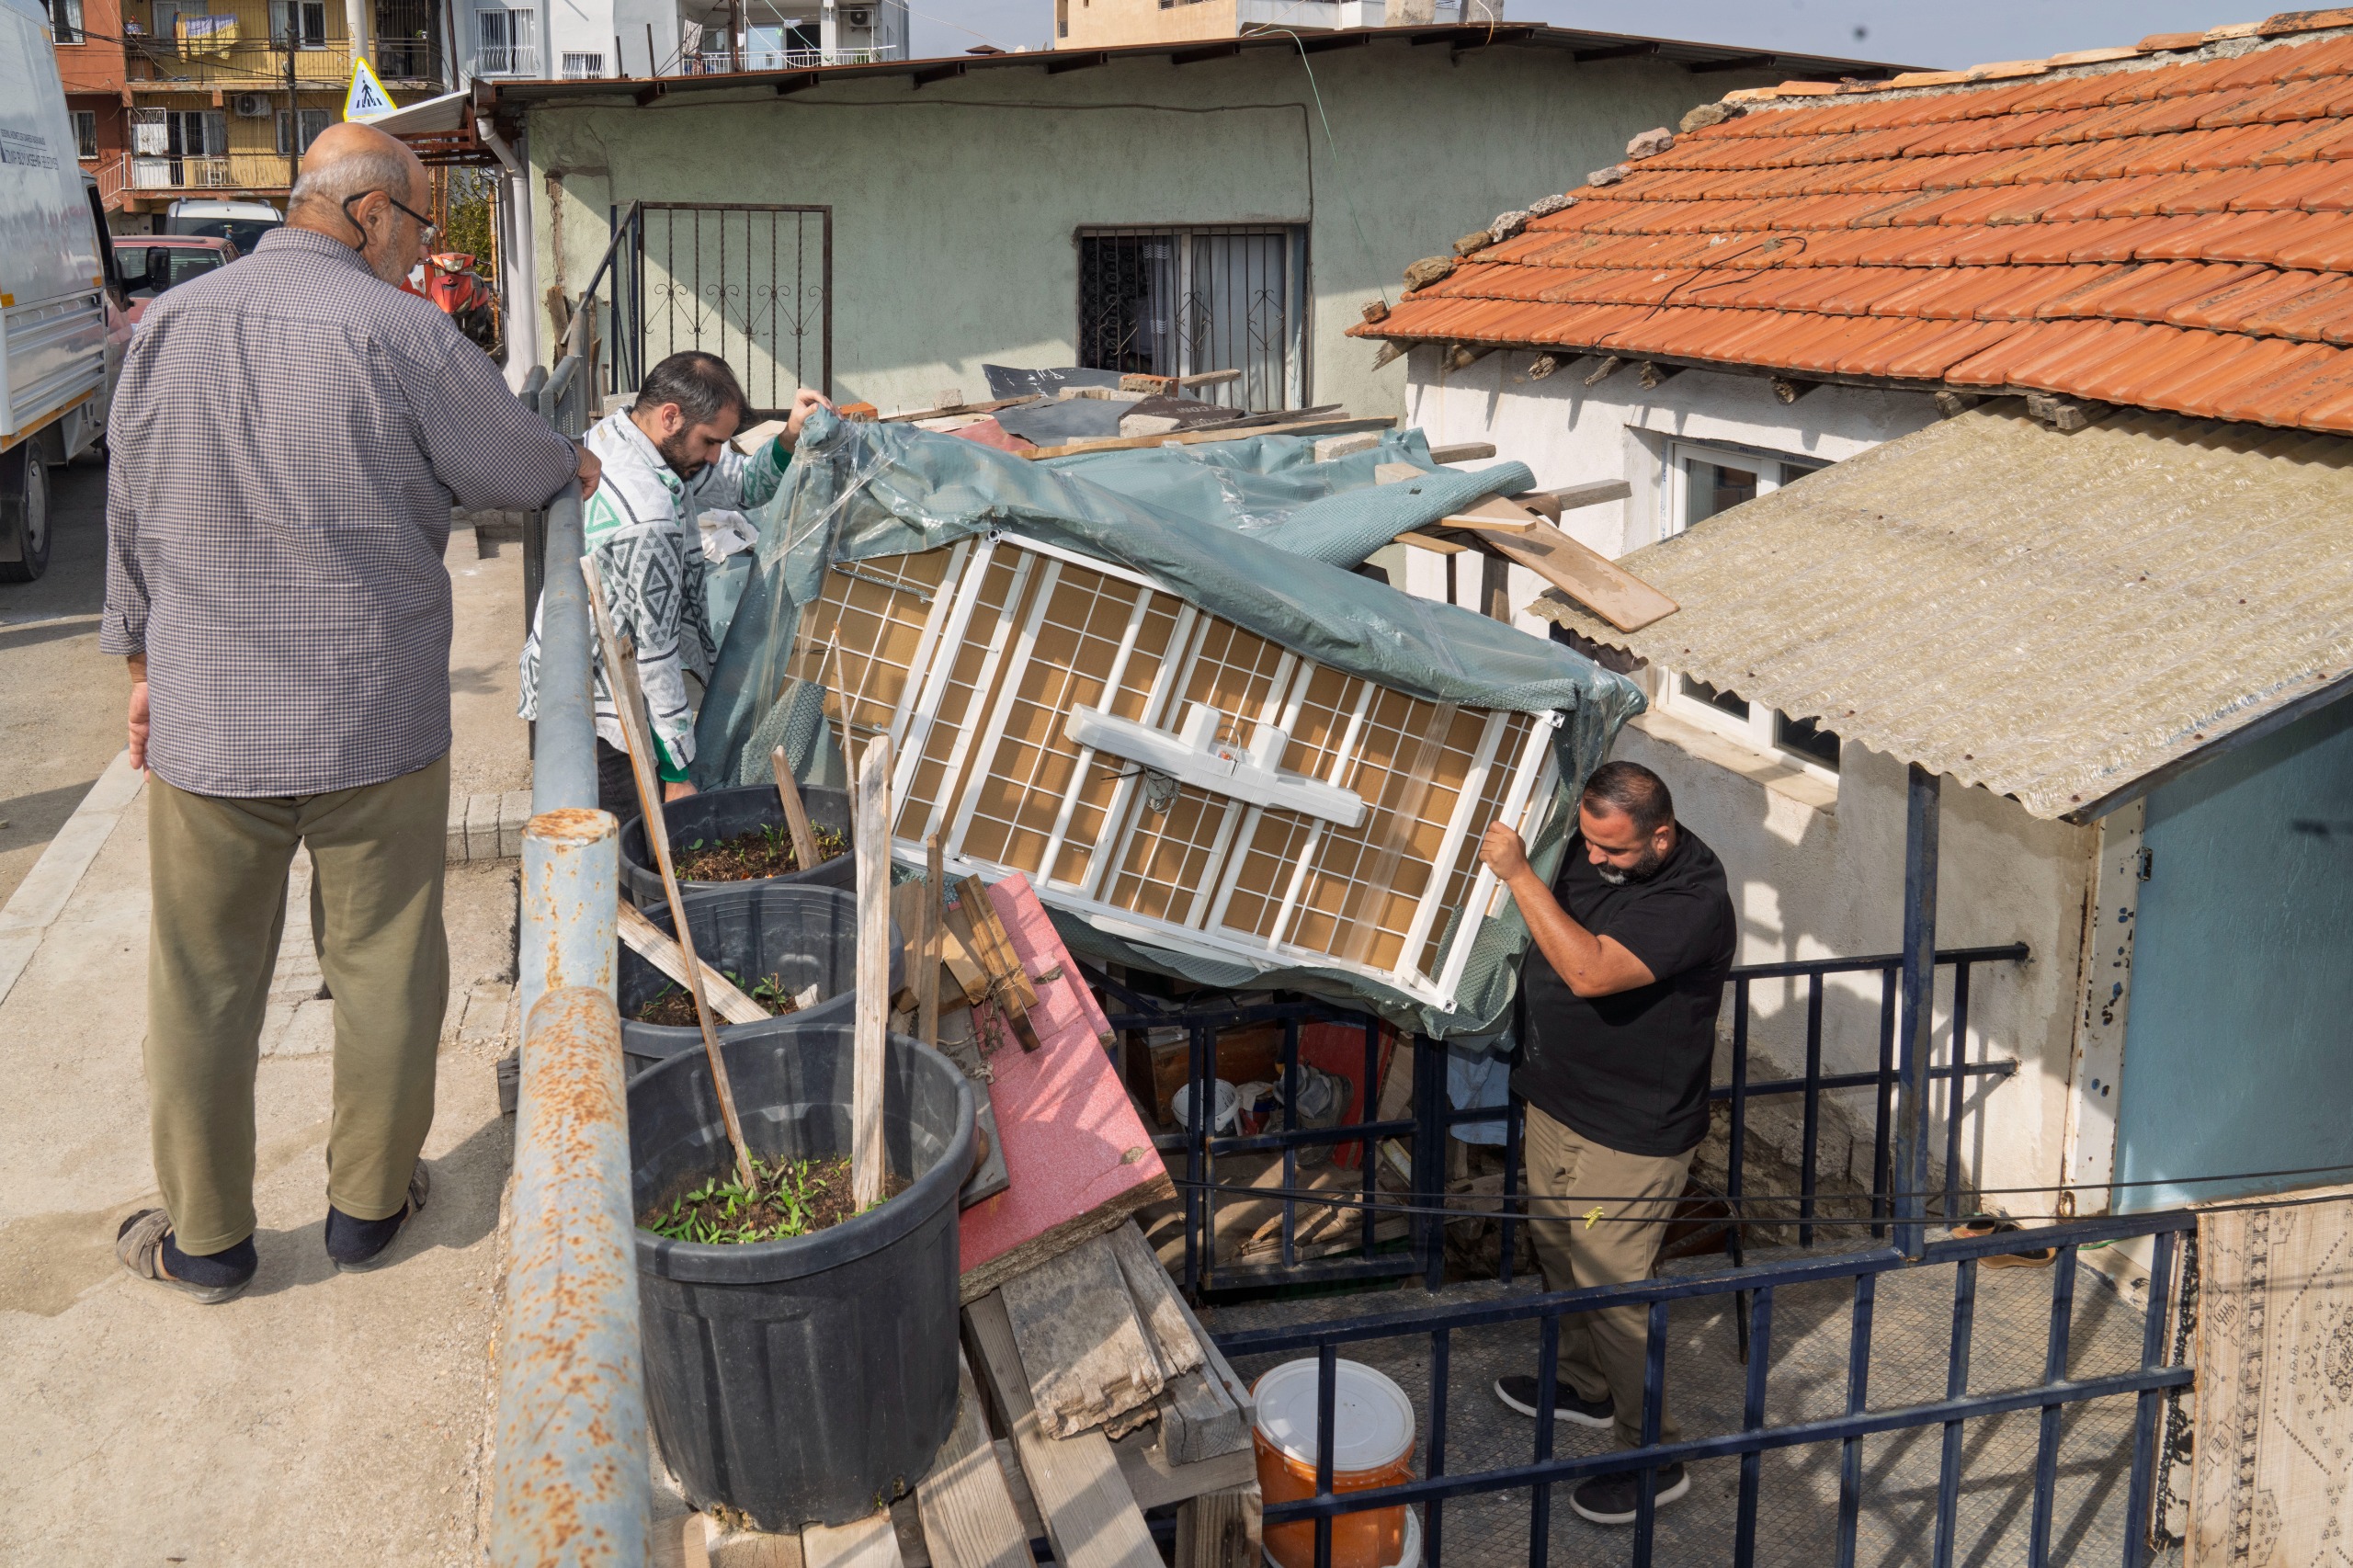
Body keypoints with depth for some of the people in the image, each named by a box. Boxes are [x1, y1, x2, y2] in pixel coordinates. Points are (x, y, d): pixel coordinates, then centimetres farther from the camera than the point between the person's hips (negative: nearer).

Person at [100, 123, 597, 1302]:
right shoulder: (399, 331, -13)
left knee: (205, 983, 13)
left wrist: (145, 663, 22)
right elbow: (520, 471, -1)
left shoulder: (170, 326, 1)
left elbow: (131, 518, 10)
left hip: (207, 720, 3)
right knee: (384, 968, 13)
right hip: (376, 720, -3)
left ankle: (206, 1236, 26)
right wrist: (575, 467, 23)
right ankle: (369, 1203, 27)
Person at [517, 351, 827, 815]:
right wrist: (676, 774, -17)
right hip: (595, 713, -10)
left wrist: (791, 436, -8)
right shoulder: (647, 517, -29)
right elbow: (654, 651, -24)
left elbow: (740, 486, 11)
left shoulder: (615, 432, 1)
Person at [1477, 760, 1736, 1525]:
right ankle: (1587, 1385, 47)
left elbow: (1590, 971, -40)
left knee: (1613, 1291, 1)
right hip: (1556, 1102, 9)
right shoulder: (1590, 847, -4)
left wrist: (1517, 873, -36)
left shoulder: (1691, 900, -29)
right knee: (1558, 1250, 24)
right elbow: (1553, 950, 18)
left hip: (1629, 1137, -9)